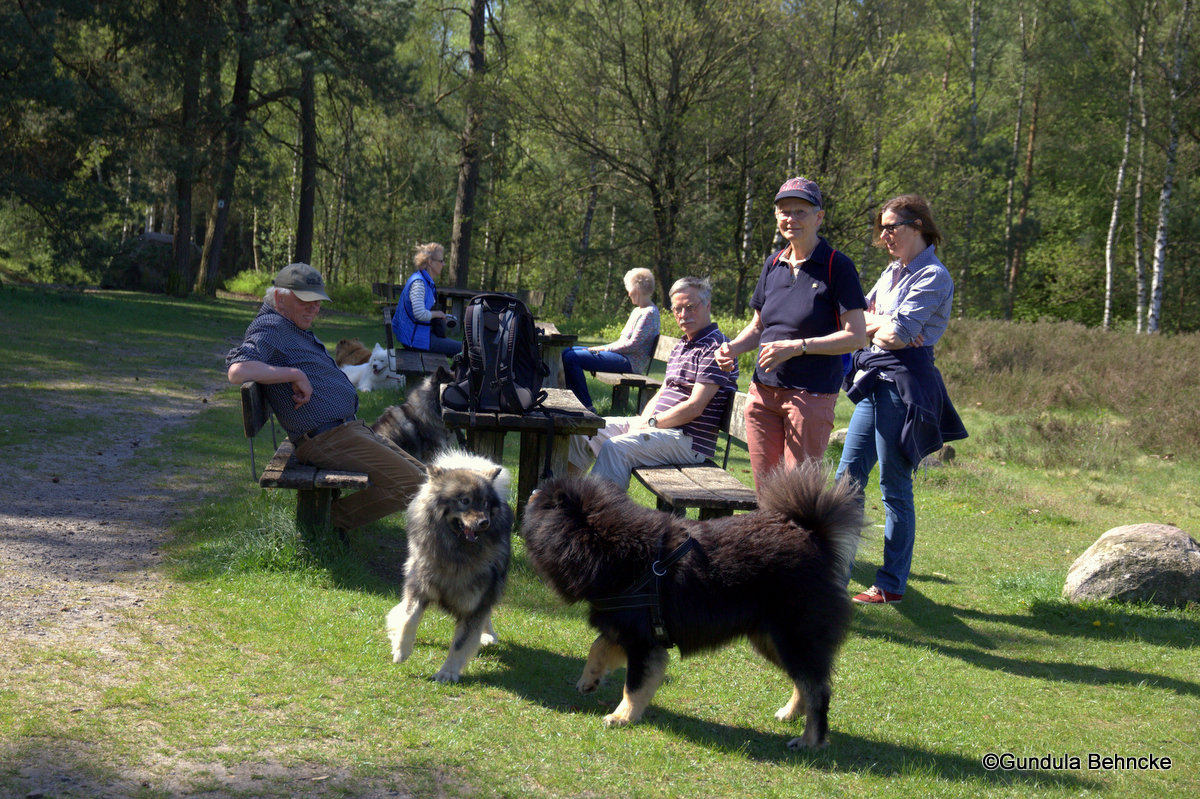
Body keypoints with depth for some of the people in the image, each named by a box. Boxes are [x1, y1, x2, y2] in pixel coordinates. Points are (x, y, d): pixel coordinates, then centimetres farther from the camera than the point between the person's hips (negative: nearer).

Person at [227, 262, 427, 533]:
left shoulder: (297, 328, 22)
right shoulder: (271, 327, -11)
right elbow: (238, 371, -29)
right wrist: (295, 375, -23)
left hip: (349, 428, 11)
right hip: (328, 438, -11)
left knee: (419, 472, 10)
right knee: (411, 485, -18)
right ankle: (334, 517, -7)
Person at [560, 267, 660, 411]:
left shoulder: (649, 313, -13)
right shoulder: (637, 310, 20)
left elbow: (633, 344, -18)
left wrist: (604, 348, -11)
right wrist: (602, 348, 6)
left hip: (630, 362, -11)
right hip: (622, 354, 11)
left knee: (571, 358, -20)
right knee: (568, 351, 10)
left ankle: (587, 407, -15)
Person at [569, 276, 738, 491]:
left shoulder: (715, 348, -12)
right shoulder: (680, 347, 21)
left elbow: (694, 408, -18)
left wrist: (651, 423, -12)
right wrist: (641, 422, 1)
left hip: (688, 439, -10)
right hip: (658, 424, 10)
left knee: (615, 447, -32)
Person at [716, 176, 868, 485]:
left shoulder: (837, 266, -6)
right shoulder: (773, 263, 13)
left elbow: (856, 336, -11)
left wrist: (797, 347, -20)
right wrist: (733, 347, 2)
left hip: (811, 393, -6)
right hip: (763, 390, 6)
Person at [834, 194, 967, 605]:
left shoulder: (933, 276, -9)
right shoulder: (893, 272, 18)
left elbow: (899, 333, -18)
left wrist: (872, 325, 0)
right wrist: (883, 326, -8)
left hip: (904, 382, -9)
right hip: (874, 382, 9)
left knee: (894, 486, -3)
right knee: (848, 476, 6)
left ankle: (892, 585, 6)